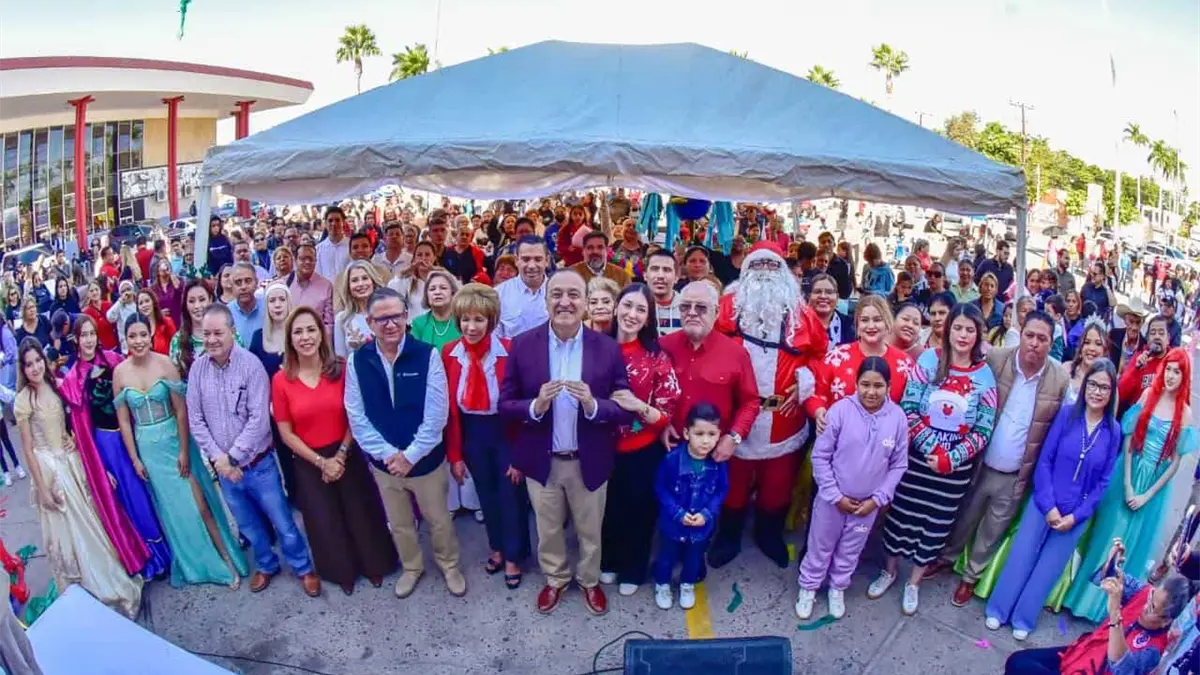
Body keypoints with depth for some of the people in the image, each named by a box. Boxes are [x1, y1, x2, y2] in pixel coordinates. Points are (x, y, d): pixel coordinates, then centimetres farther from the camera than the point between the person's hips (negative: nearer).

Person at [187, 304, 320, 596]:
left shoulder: (250, 364, -16)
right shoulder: (197, 369, -4)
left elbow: (258, 419, -19)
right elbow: (195, 420, -1)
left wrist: (233, 457, -17)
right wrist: (218, 458, -10)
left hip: (258, 463, -4)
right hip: (223, 468, 4)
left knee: (282, 522, 8)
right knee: (248, 525, 21)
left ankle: (303, 568, 29)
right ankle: (266, 565, 43)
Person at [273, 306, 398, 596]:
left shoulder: (341, 370, -9)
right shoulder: (280, 380, -10)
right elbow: (286, 433, -6)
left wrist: (341, 455, -11)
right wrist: (321, 461, -11)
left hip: (348, 456, 0)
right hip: (308, 463, 0)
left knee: (361, 513, 13)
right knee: (325, 521, 17)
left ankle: (373, 565, 38)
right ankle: (342, 572, 41)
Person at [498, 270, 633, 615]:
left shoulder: (608, 348, -12)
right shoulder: (522, 345, -10)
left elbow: (626, 410, -11)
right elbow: (505, 404, -7)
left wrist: (592, 405, -30)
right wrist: (535, 406, -27)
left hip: (590, 461, 0)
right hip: (541, 460, 1)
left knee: (590, 530, 21)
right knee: (548, 529, 22)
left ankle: (590, 581, 48)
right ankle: (555, 579, 49)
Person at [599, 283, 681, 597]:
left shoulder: (657, 357, -13)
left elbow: (667, 415, -13)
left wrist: (639, 406, -29)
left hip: (643, 452, -2)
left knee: (638, 511, 16)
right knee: (607, 508, 19)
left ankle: (632, 571, 41)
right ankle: (609, 562, 46)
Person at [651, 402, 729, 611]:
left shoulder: (719, 461, -19)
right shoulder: (672, 459, -26)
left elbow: (722, 490, -6)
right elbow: (660, 488, -15)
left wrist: (707, 513, -17)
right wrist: (679, 513, -20)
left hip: (703, 523, 2)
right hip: (672, 521, -2)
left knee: (694, 557, 25)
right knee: (667, 555, 21)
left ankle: (688, 585, 52)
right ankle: (662, 586, 48)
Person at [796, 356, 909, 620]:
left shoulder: (898, 418, -12)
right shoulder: (840, 410, -20)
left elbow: (898, 465, -2)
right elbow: (820, 456, -13)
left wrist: (878, 499, -7)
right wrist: (836, 496, -13)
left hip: (869, 502, 2)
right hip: (833, 498, -2)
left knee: (850, 550, 22)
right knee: (821, 546, 16)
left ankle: (837, 587, 44)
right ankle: (808, 587, 37)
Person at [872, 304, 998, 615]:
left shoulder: (985, 375, -4)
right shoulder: (929, 360, -8)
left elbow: (983, 430, -4)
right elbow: (908, 409, -11)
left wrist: (951, 458, -15)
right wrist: (932, 449, -18)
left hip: (957, 465, 1)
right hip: (918, 456, -1)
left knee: (936, 523, 12)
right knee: (902, 512, 11)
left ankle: (914, 582, 31)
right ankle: (890, 569, 34)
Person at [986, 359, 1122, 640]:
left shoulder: (1113, 431, -6)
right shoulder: (1067, 413, -10)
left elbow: (1103, 482, -1)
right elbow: (1044, 460, -8)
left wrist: (1076, 515, -8)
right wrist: (1049, 506, -13)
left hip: (1077, 514, 1)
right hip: (1045, 503, -1)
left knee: (1048, 567, 13)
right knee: (1021, 557, 6)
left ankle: (1023, 618, 28)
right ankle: (998, 610, 23)